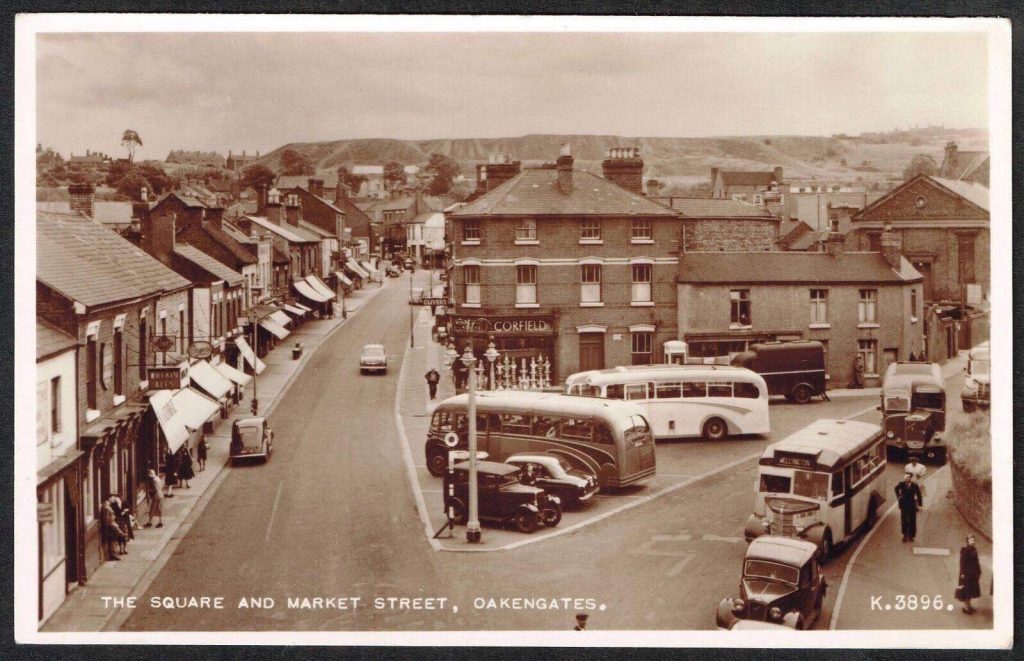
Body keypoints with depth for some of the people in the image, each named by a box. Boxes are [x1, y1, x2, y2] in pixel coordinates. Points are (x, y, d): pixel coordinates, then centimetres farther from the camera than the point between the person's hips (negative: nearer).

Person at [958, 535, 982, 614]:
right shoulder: (964, 549, -12)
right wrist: (963, 573, -19)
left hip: (973, 572, 8)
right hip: (967, 571, -8)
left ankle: (968, 605, 21)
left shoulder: (974, 550, 9)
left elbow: (976, 561, 13)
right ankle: (965, 606, 2)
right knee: (966, 589, -3)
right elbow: (962, 561, -15)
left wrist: (979, 572, 12)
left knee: (971, 589, 12)